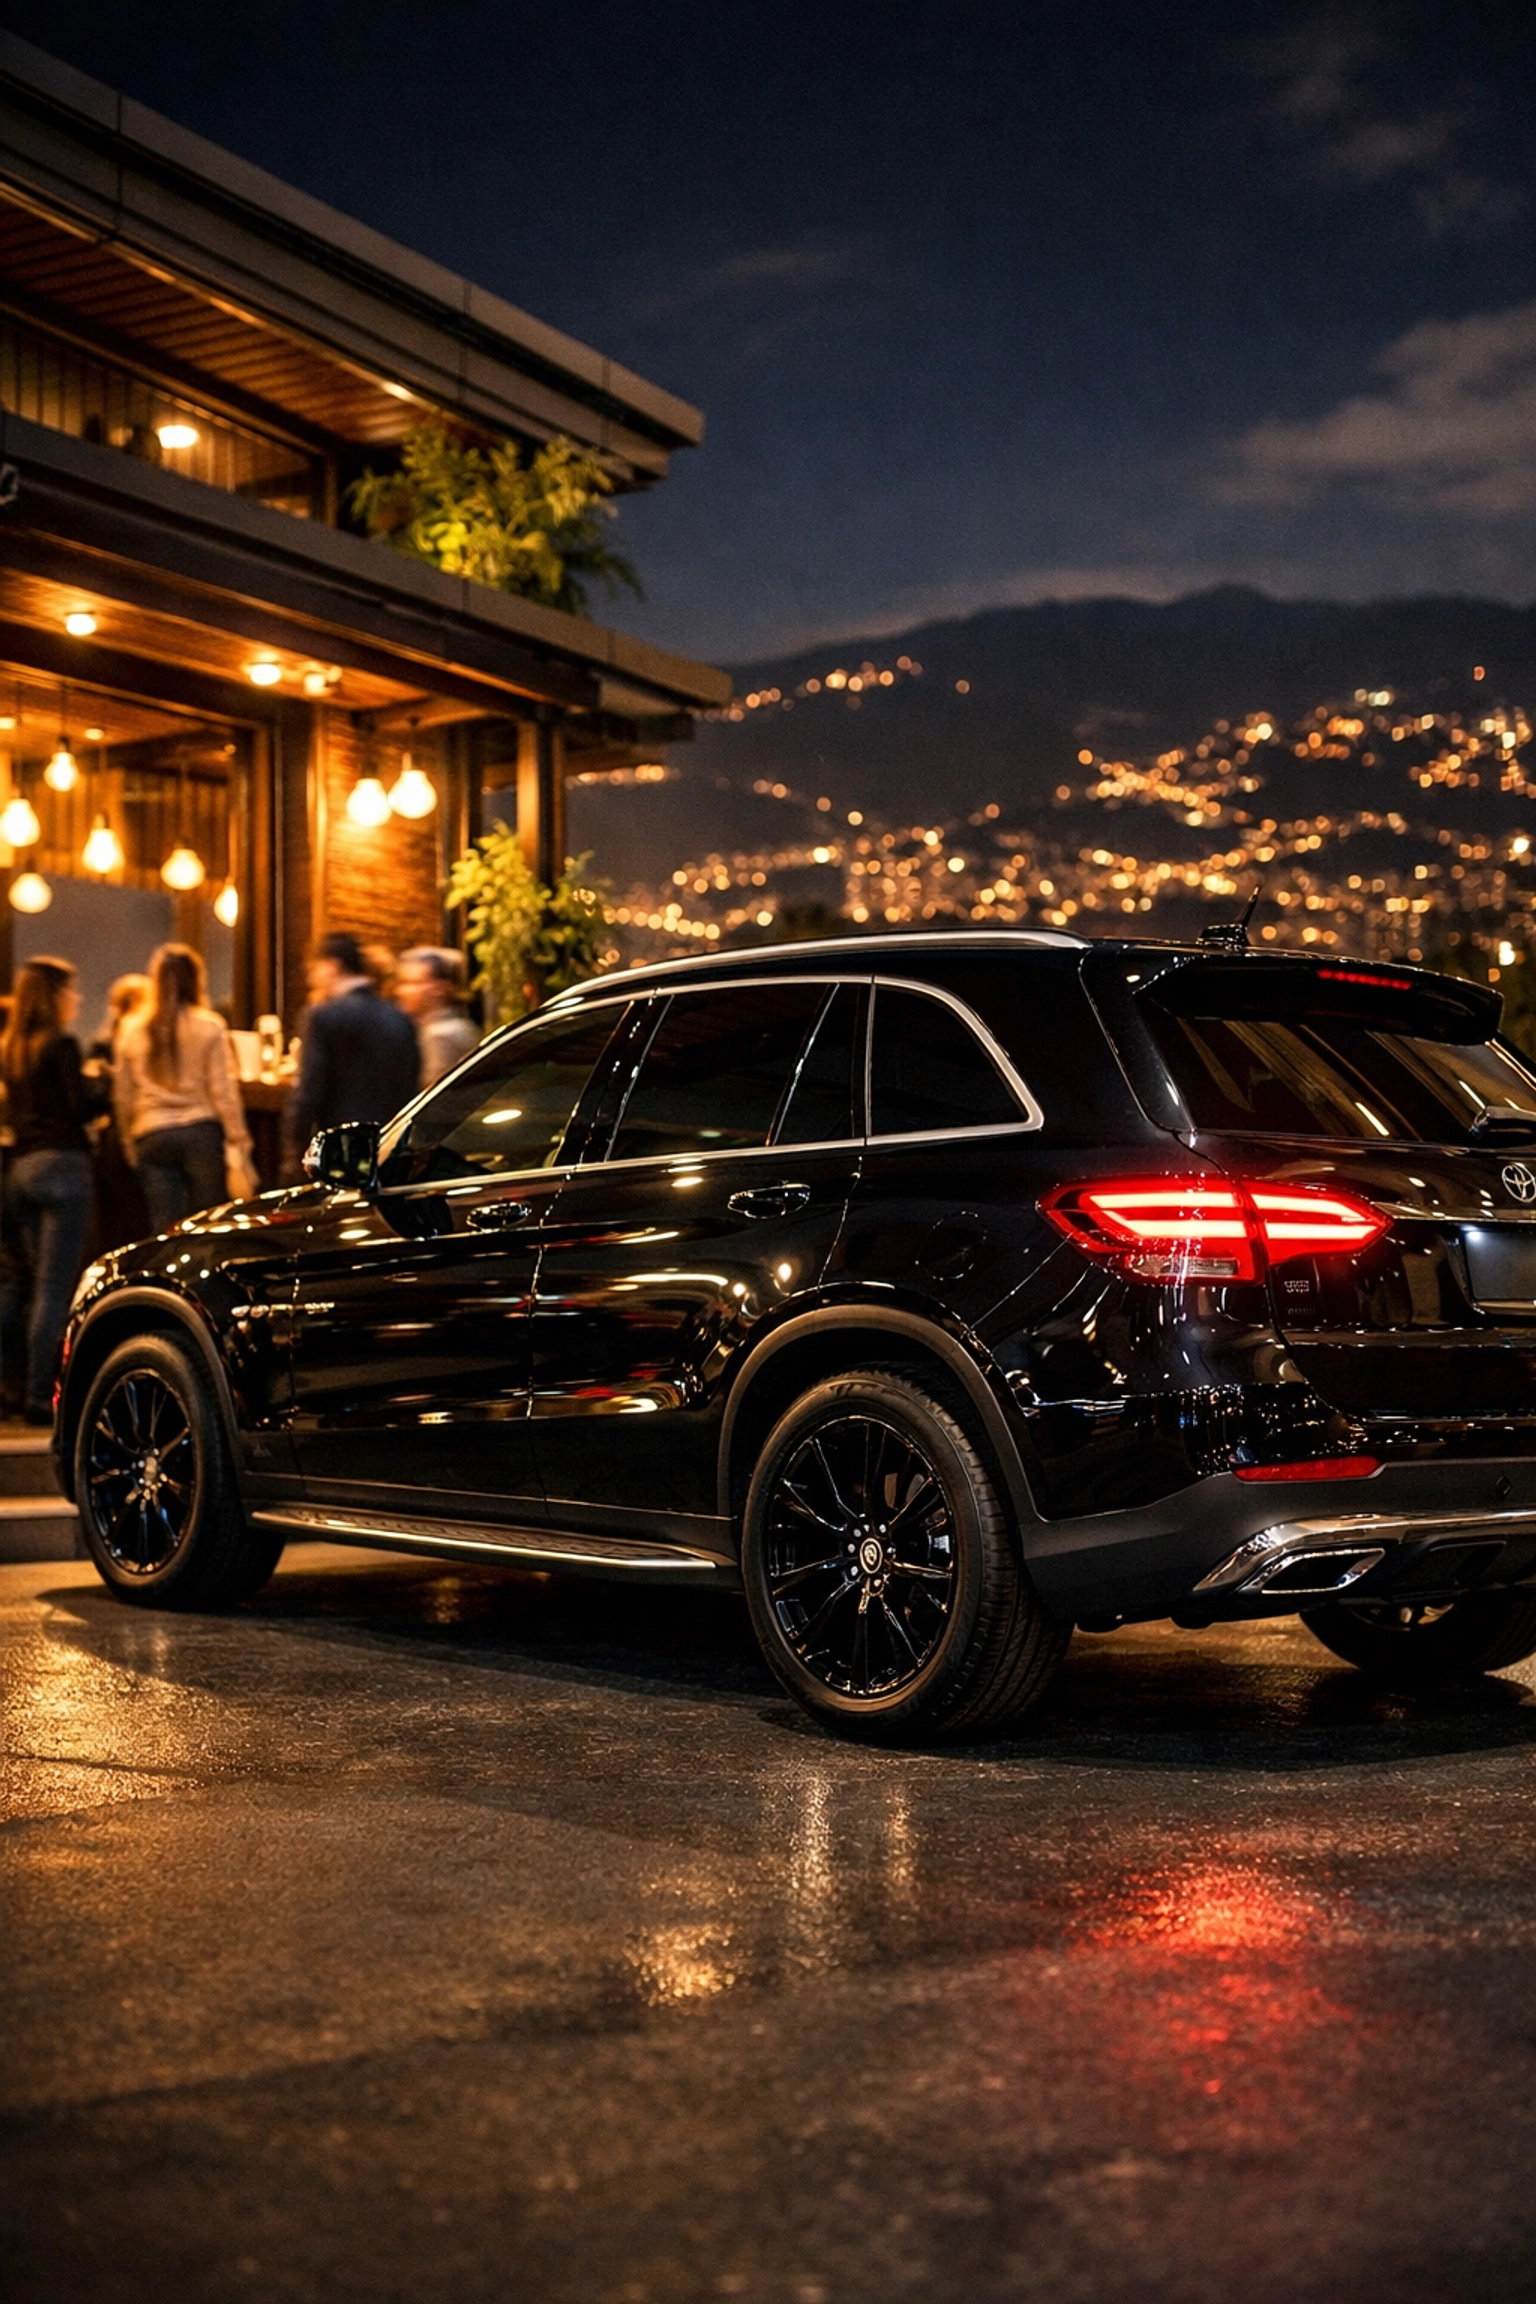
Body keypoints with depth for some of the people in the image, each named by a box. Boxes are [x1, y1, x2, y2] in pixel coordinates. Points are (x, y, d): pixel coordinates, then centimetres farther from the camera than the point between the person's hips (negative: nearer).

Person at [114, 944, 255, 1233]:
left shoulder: (133, 1030, 7)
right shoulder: (209, 1027, -2)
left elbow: (123, 1095, 11)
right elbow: (224, 1091, -4)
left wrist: (130, 1143, 23)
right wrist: (239, 1144, -1)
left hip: (152, 1136, 2)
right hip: (202, 1132, -2)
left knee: (166, 1233, 1)